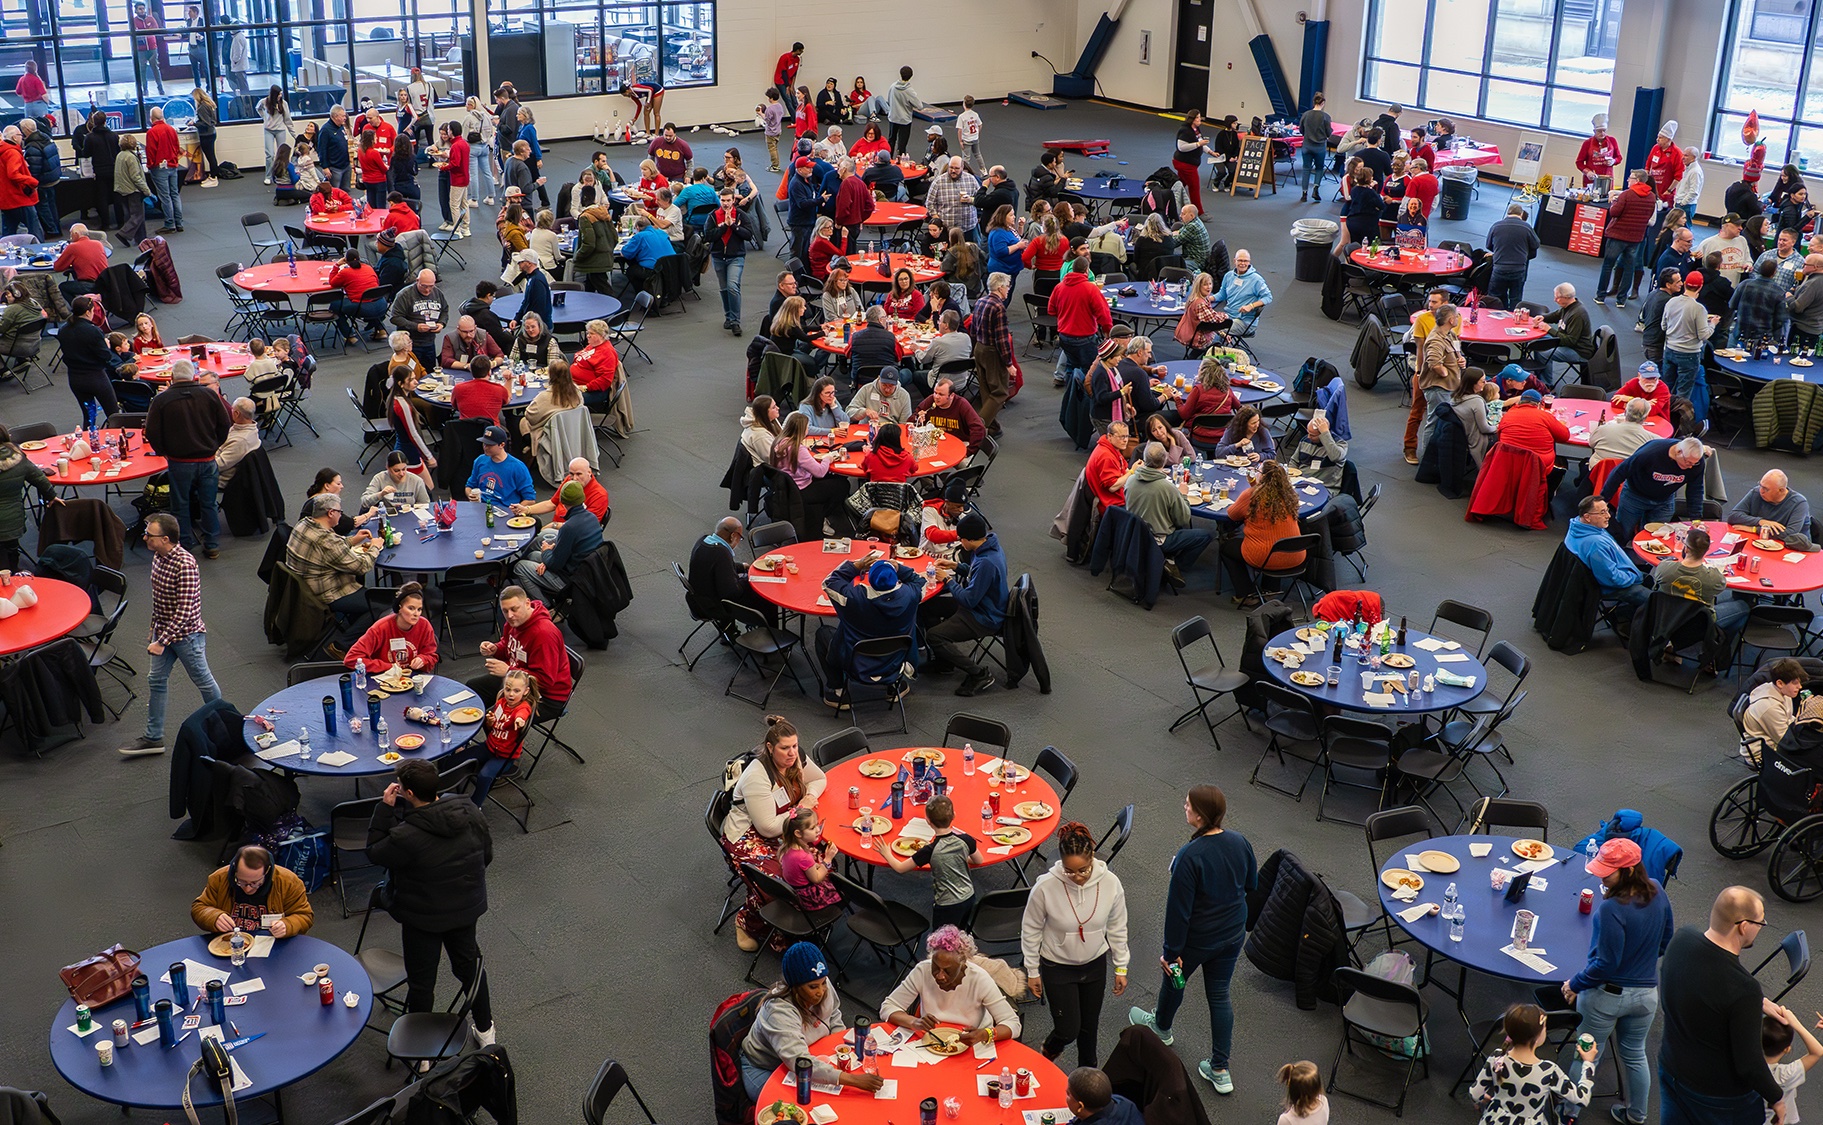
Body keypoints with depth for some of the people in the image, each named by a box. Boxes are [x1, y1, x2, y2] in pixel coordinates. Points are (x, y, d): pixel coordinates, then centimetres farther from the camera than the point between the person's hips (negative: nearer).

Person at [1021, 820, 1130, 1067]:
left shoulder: (1110, 883, -20)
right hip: (1057, 966, -3)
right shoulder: (1045, 886, -28)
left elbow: (1117, 928, -3)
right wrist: (1032, 972, -3)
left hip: (1095, 964, 3)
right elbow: (1030, 930, -11)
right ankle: (1049, 1050, 37)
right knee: (1068, 1030, 1)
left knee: (1089, 1025, 20)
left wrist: (1121, 968, 5)